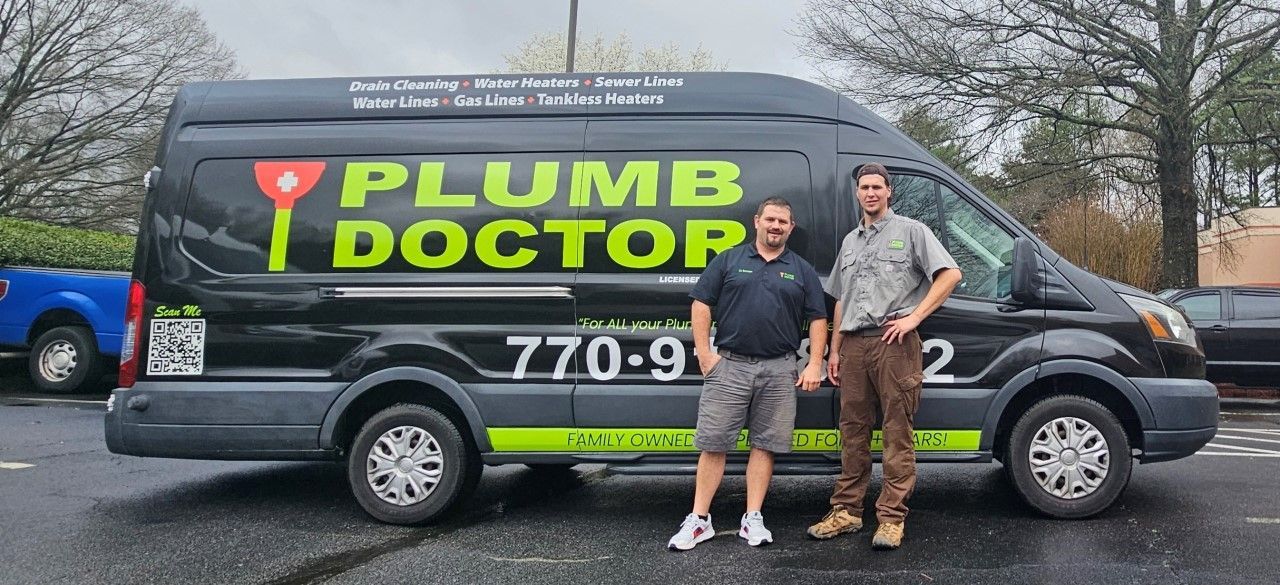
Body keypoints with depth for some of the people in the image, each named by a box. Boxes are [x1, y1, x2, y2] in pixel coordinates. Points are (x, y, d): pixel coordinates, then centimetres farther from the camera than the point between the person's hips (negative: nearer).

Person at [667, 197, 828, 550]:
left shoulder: (802, 271, 12)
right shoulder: (728, 261, 8)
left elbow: (817, 319, 10)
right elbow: (701, 304, 4)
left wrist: (814, 365, -1)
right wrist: (704, 353, -4)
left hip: (779, 370, 2)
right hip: (729, 365, -1)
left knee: (765, 444, 5)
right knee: (713, 442, -1)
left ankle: (753, 518, 14)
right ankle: (699, 520, 4)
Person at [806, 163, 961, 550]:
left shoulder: (910, 231, 4)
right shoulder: (850, 241, 22)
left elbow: (950, 274, -5)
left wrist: (914, 317, -12)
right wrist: (834, 349, 18)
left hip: (894, 344, -6)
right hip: (853, 345, 6)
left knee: (897, 432, -4)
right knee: (852, 430, 8)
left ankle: (892, 518, 0)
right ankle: (846, 511, 15)